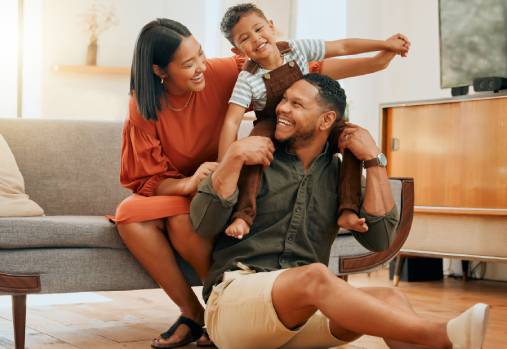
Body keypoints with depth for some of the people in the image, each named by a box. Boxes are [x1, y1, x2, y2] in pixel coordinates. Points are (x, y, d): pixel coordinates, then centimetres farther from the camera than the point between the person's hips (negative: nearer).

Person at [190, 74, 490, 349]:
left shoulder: (339, 173, 12)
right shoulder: (256, 160, 5)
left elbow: (378, 238, 0)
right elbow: (204, 225, -6)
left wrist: (375, 162, -3)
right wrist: (234, 157, -15)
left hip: (304, 314, 4)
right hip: (233, 297, -4)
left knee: (388, 298, -24)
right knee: (315, 276, -35)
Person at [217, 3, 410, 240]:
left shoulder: (296, 49, -14)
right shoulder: (248, 79, -23)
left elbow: (343, 47, -6)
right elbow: (232, 121, -29)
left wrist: (386, 44, -6)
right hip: (272, 131, -3)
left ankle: (348, 211, -25)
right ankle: (243, 215, -41)